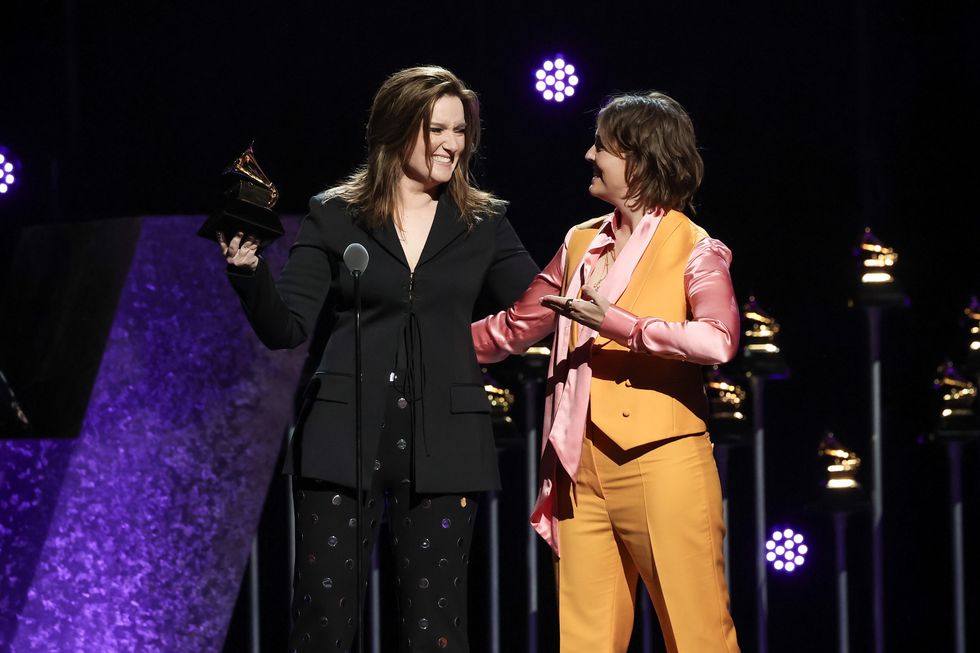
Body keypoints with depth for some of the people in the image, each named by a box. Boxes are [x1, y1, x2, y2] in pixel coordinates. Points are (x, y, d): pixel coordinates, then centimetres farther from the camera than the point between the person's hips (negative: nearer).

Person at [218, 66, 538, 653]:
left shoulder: (483, 225, 10)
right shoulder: (334, 218, 5)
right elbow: (288, 329, 0)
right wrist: (250, 273, -17)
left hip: (441, 445, 1)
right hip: (345, 438, -1)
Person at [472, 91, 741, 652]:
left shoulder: (694, 250, -3)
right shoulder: (581, 244, 16)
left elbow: (718, 340, -22)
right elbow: (517, 328, 24)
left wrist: (617, 324, -22)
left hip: (661, 464, -6)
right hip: (583, 471, 6)